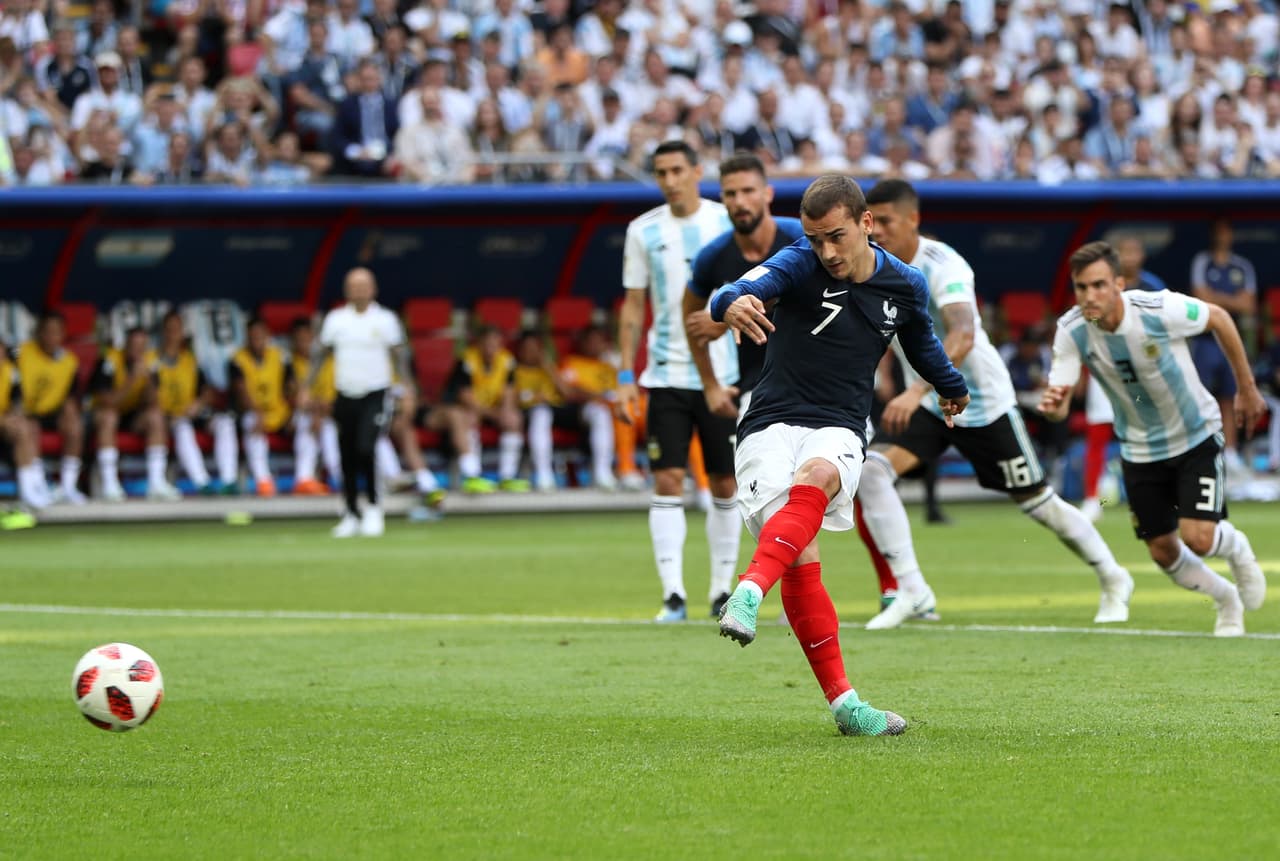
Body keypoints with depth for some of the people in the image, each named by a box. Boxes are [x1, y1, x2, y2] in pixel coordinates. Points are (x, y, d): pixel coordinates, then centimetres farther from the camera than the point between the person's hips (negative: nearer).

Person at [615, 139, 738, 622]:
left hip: (724, 374, 0)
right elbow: (633, 306, 8)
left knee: (725, 486, 5)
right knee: (668, 482, -9)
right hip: (666, 376, 0)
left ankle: (722, 590, 16)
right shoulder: (644, 231, 3)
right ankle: (673, 595, -10)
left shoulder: (728, 223, 0)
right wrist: (625, 377, 2)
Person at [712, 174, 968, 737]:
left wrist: (951, 386, 49)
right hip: (772, 425, -2)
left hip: (839, 431, 2)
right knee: (800, 559, -18)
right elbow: (744, 289, -28)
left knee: (817, 477, -35)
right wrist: (733, 303, -53)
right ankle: (842, 700, -12)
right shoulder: (801, 264, -6)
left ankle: (750, 592, -49)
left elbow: (922, 341, 30)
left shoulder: (905, 286, 6)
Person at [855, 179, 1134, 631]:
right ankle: (911, 591, -16)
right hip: (923, 402, 6)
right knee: (870, 470, -19)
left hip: (983, 402, -6)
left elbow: (962, 337, -43)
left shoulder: (941, 266, -27)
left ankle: (1113, 580, 30)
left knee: (1038, 502, 7)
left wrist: (916, 391, -55)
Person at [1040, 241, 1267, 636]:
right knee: (1163, 552, 6)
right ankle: (1226, 600, 36)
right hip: (1140, 450, 3)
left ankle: (1237, 549, 21)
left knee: (1198, 538, -16)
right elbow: (1059, 403, -22)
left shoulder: (1161, 310, -29)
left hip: (1196, 437, -3)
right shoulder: (1071, 330, -20)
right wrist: (1052, 405, -48)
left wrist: (1246, 388, 0)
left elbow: (1219, 318, -9)